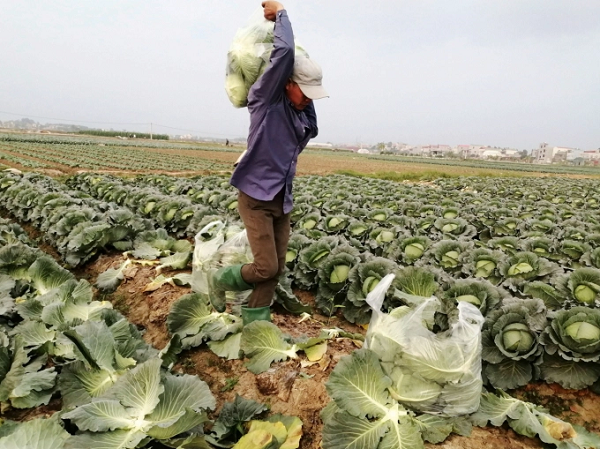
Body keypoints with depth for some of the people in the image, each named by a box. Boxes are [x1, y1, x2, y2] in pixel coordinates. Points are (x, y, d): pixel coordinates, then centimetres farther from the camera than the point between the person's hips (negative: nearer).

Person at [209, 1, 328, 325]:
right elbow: (284, 51, -23)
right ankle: (220, 279, 21)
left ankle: (255, 322, 24)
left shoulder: (303, 111, 9)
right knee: (266, 268, -9)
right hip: (255, 197, -7)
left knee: (276, 269, 8)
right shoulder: (266, 99, -11)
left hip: (282, 201, 7)